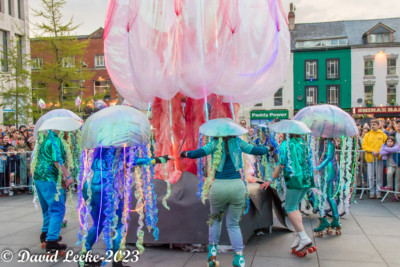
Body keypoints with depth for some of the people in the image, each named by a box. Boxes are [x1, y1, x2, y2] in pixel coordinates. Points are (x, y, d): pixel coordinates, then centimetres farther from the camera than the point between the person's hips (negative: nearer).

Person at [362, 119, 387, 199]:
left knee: (379, 176, 1)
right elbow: (364, 146, 1)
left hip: (379, 158, -1)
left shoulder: (383, 135, 6)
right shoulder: (367, 135, 7)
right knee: (371, 177, 4)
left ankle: (378, 192, 10)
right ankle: (372, 192, 12)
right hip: (370, 158, 1)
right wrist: (372, 151, -13)